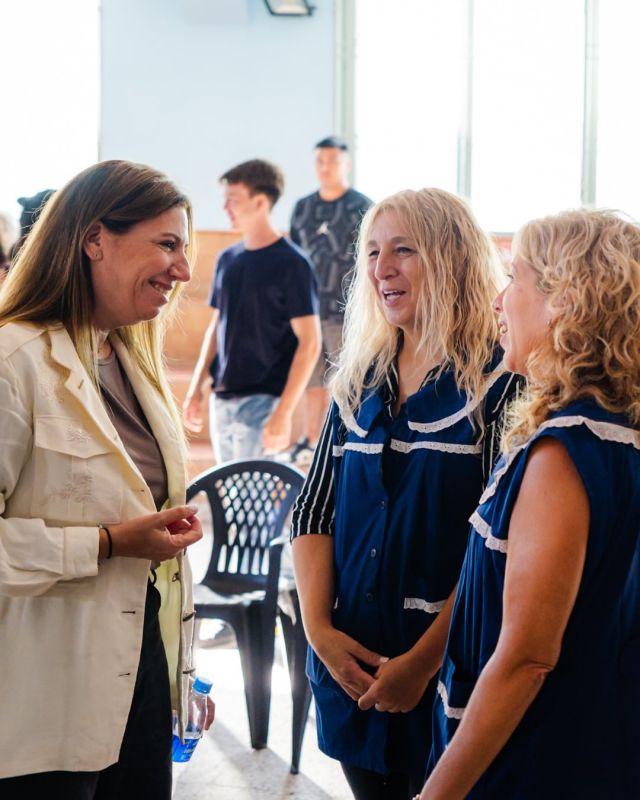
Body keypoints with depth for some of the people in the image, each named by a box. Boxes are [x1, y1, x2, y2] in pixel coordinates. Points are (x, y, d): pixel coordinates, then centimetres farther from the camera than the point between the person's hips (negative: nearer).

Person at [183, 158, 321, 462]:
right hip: (221, 399, 7)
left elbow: (309, 342, -13)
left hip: (262, 401, -7)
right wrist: (196, 386, 11)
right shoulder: (227, 259, 9)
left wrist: (284, 412, -18)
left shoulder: (291, 264, -11)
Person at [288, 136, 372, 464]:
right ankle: (309, 442, 17)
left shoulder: (363, 208, -1)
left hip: (347, 313, -5)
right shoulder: (302, 208, 13)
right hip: (310, 310, 5)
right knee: (312, 381, 9)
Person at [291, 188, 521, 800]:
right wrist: (319, 627, -5)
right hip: (351, 667, 5)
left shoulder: (500, 385, -9)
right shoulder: (359, 384, 9)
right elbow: (313, 513, 8)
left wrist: (424, 659, -17)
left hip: (451, 674, -5)